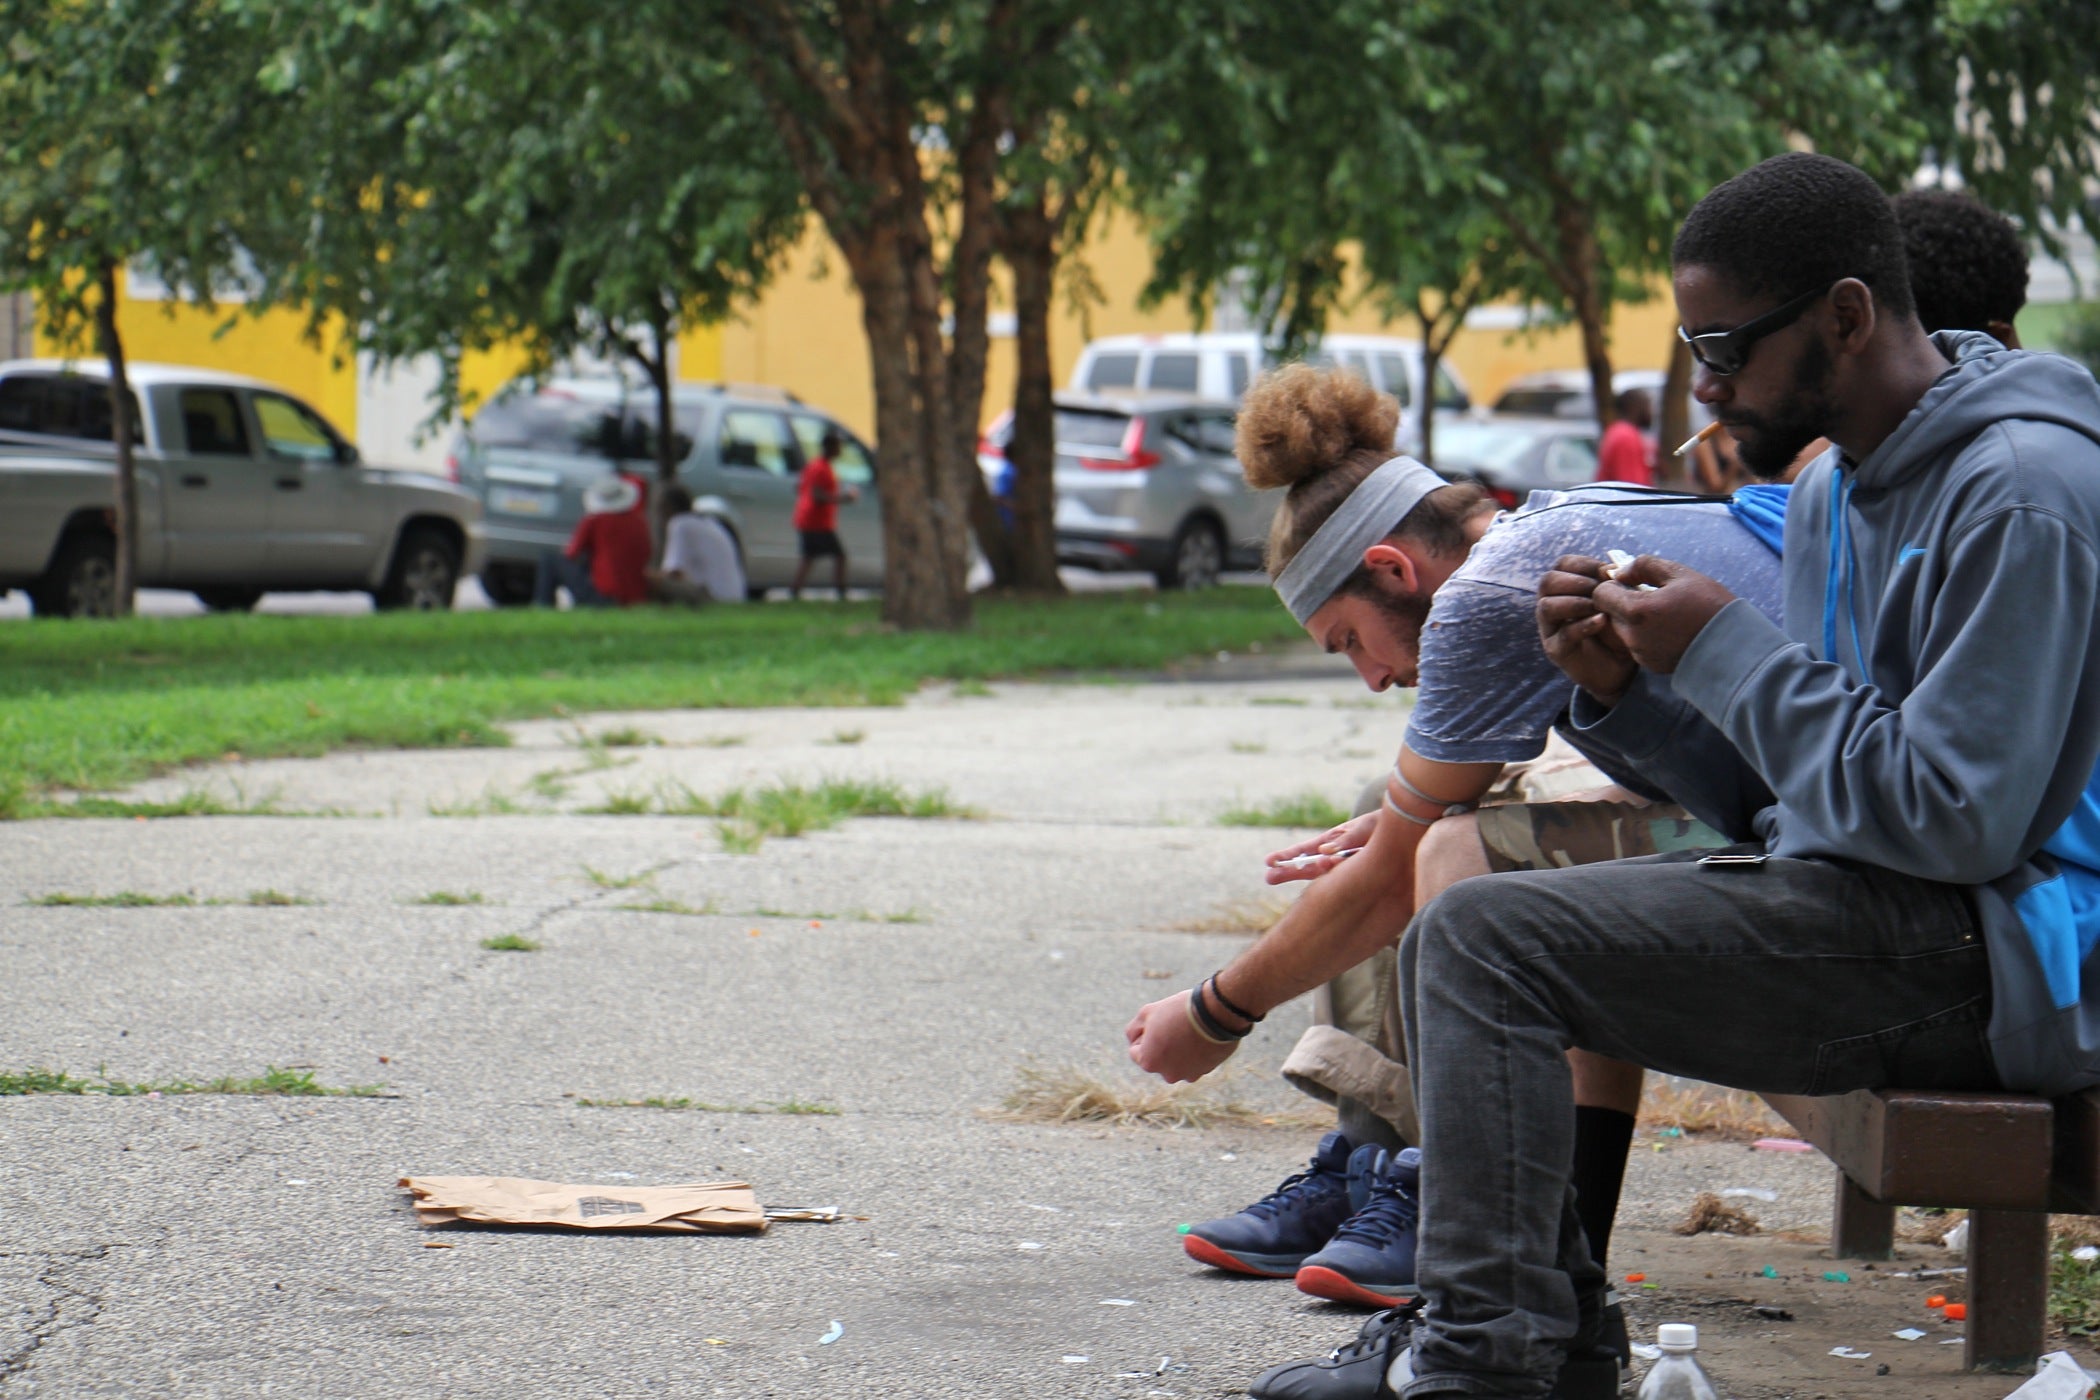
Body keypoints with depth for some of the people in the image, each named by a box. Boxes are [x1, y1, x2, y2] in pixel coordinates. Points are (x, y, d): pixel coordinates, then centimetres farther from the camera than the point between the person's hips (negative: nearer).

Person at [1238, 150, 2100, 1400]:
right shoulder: (1836, 488, 15)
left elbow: (1953, 819, -23)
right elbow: (1777, 801, 16)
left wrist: (1728, 647, -16)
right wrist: (1627, 690, -2)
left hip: (1983, 948, -10)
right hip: (1855, 903, 10)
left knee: (1487, 940, -17)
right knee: (1470, 928, 11)